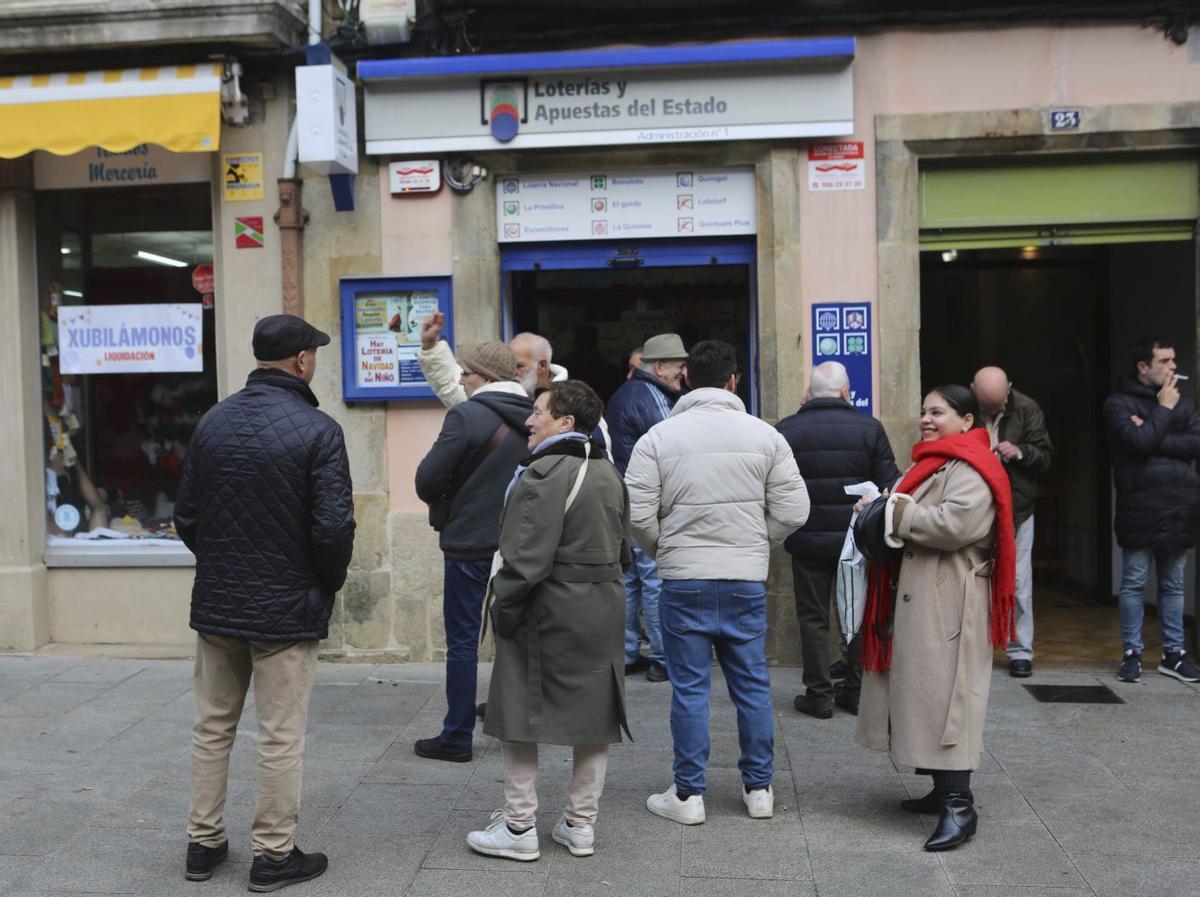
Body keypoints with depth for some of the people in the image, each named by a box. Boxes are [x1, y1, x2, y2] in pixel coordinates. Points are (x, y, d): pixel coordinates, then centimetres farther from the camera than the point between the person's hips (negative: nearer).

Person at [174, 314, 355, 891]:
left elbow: (185, 515, 6)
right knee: (280, 737, 6)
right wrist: (330, 583, 1)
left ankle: (203, 843, 29)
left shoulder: (212, 422, 3)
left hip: (215, 604, 6)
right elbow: (333, 528, -17)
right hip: (286, 607, -5)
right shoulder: (317, 430, -15)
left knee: (212, 727, 18)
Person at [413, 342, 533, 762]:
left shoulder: (467, 415, -15)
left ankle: (457, 737, 9)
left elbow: (427, 479, -15)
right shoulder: (533, 418, 4)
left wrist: (443, 503, 5)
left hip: (471, 543, -6)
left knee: (462, 640, 3)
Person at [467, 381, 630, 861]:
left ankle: (520, 827, 12)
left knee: (518, 717, 6)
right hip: (604, 613, 8)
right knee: (594, 717, 13)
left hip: (547, 615, -8)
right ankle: (581, 823, 22)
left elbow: (526, 559, -21)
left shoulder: (542, 475, -17)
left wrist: (503, 607, -10)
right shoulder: (609, 474, 10)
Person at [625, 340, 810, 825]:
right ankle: (759, 789, 23)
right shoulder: (764, 435, 0)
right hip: (747, 580, 2)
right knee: (752, 683, 13)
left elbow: (637, 513, -7)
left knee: (690, 686, 6)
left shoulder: (658, 437, -4)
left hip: (684, 580, -1)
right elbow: (793, 511, -2)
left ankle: (688, 794, 14)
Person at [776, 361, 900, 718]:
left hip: (808, 541, -1)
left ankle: (819, 695, 13)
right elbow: (890, 484, -4)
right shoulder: (869, 428, -4)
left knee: (813, 616, 9)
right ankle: (856, 691, 22)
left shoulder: (786, 431, -6)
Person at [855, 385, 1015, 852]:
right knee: (923, 693, 13)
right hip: (916, 602, 11)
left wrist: (897, 512, -15)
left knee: (944, 696, -12)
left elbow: (954, 524, -27)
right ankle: (944, 789, 23)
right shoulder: (933, 463, 21)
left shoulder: (970, 470, -12)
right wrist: (888, 510, 6)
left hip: (947, 607, -11)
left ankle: (959, 806, -9)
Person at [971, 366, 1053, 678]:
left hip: (1017, 509, 1)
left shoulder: (1026, 409, -3)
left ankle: (1020, 650, 16)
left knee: (1018, 582, 5)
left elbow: (1045, 455, 1)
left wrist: (1020, 452, -19)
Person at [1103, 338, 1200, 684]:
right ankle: (1132, 653, 10)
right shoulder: (1118, 404, 0)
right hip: (1140, 509, -4)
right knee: (1134, 583, 1)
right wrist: (1164, 409, -5)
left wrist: (1155, 437, -12)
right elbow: (1139, 440, -17)